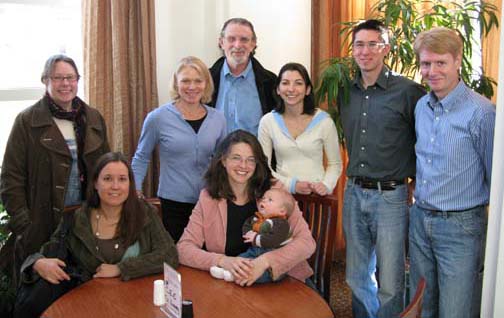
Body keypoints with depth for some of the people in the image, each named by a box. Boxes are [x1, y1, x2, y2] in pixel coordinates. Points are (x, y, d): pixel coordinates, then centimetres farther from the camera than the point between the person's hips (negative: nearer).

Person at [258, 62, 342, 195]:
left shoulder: (324, 121, -1)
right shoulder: (267, 122, 1)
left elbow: (335, 164, 8)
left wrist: (326, 185, -10)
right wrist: (291, 185, -8)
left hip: (317, 195, -1)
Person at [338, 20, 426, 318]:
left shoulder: (408, 91, -11)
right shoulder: (345, 92, 7)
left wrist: (415, 176, -2)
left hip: (390, 196, -5)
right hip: (354, 193, 6)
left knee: (390, 284, 2)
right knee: (357, 276, 16)